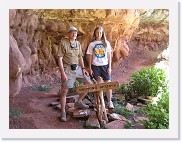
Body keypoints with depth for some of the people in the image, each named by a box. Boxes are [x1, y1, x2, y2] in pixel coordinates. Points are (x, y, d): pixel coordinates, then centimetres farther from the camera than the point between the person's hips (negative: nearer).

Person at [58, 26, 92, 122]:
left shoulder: (78, 44, 12)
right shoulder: (63, 43, -7)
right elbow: (60, 58, -11)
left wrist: (83, 69, 6)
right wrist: (62, 73, -18)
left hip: (77, 68, 7)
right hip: (67, 69, -6)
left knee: (89, 84, 6)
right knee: (64, 91, -6)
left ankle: (78, 103, 22)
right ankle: (63, 112, 10)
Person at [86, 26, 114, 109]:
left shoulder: (106, 43, 5)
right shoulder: (91, 44, 3)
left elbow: (109, 56, 4)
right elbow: (90, 57, 5)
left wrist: (109, 67, -2)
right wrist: (90, 68, 1)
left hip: (105, 66, 0)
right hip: (95, 66, 0)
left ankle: (109, 102, 10)